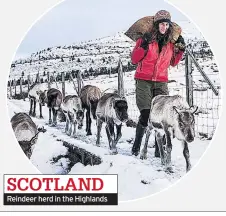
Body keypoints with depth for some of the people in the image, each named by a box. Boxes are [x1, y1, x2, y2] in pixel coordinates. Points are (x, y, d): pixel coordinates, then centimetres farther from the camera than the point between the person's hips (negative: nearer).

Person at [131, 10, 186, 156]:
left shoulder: (170, 42, 9)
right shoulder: (145, 38, -2)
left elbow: (173, 62, 20)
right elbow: (134, 59, -3)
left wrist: (180, 50, 5)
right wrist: (144, 46, -17)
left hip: (161, 82, 3)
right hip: (144, 81, -3)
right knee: (145, 114, -12)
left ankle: (159, 150, 2)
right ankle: (136, 146, 7)